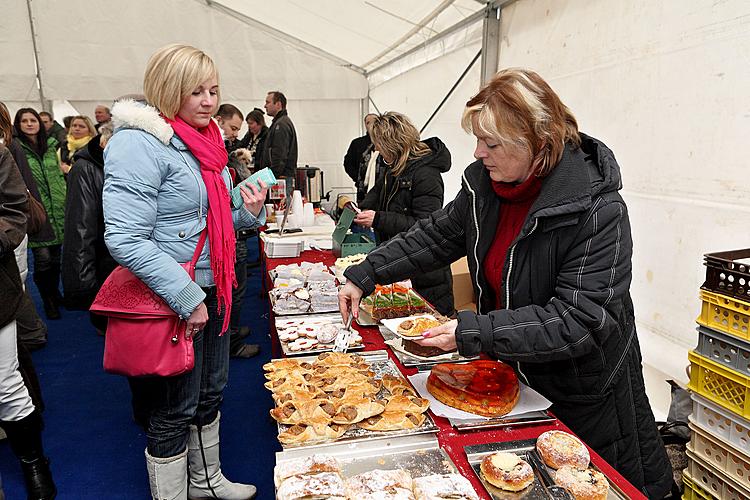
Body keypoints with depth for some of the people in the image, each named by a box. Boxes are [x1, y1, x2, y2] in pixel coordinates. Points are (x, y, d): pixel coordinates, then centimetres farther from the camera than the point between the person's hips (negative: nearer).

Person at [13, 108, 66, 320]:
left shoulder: (50, 145, 11)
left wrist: (66, 198, 12)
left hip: (57, 209, 4)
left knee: (56, 256, 12)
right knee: (42, 257, -6)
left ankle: (55, 293, 32)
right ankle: (48, 301, 12)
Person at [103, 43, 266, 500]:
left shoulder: (204, 141, 9)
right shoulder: (139, 143, -17)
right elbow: (125, 239, -24)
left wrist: (249, 213, -1)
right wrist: (188, 298, -23)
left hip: (213, 290, 9)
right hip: (172, 301, -9)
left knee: (210, 394, 22)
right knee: (176, 409, 8)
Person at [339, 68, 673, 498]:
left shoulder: (597, 211, -29)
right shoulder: (485, 183, -10)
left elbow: (580, 322, -31)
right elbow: (437, 235, 3)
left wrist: (474, 333, -36)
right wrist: (365, 277, -2)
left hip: (584, 394, -5)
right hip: (513, 372, 6)